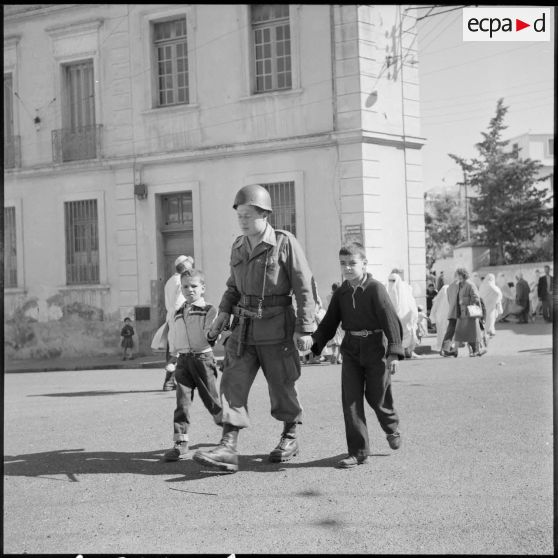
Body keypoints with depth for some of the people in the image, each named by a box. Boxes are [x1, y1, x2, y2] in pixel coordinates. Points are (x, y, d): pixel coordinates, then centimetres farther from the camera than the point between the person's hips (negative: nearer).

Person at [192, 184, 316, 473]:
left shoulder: (285, 243, -10)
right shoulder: (238, 247, 8)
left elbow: (304, 288, -10)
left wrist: (304, 329, -13)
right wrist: (223, 313, 5)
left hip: (277, 327, -5)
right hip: (244, 327, 5)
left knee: (281, 386, 7)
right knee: (233, 382, -8)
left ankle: (289, 438, 30)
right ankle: (228, 449, -13)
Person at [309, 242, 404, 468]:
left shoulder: (375, 289, -12)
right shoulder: (340, 293, 5)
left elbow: (390, 320, -16)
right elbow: (329, 324, 10)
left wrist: (394, 352, -23)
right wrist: (314, 343, -3)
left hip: (375, 348, -5)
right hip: (351, 350, 5)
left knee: (376, 397, 6)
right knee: (350, 398, -3)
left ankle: (392, 428, 39)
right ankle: (358, 452, 1)